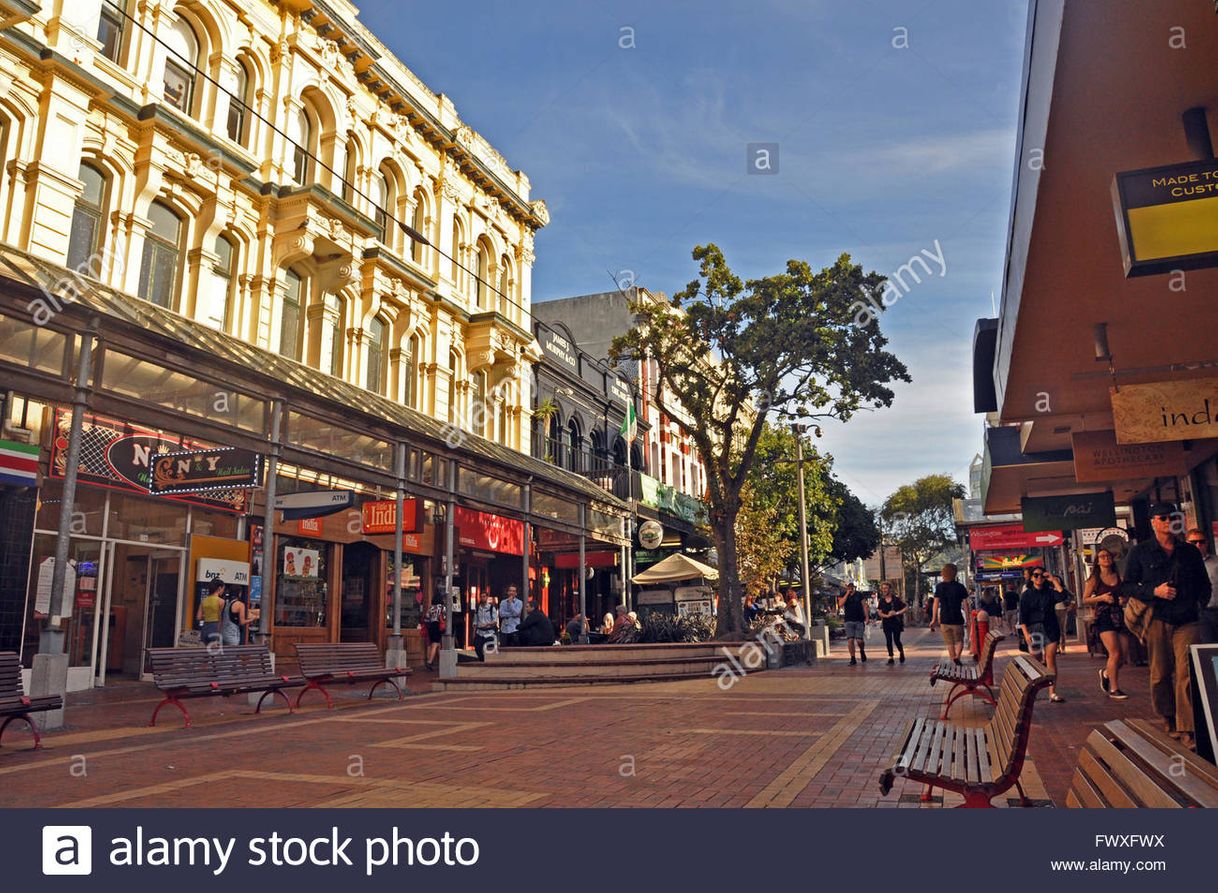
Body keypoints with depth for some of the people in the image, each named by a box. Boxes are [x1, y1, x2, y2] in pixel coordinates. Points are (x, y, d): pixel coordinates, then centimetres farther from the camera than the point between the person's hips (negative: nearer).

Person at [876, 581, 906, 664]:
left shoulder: (896, 598, -7)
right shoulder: (882, 600, 5)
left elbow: (905, 608, -5)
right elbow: (880, 612, 5)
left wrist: (896, 613, -17)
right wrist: (886, 615, -13)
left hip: (896, 623, -3)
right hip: (886, 623, 3)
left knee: (896, 640, -2)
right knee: (888, 641, 2)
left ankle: (902, 652, 27)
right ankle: (890, 658, 9)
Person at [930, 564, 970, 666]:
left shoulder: (939, 587, -1)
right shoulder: (960, 587, -4)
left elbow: (936, 603, -2)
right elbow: (965, 604, -4)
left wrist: (934, 619, 3)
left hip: (944, 619, 1)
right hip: (957, 619, -1)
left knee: (949, 643, 13)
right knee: (959, 641, 12)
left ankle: (954, 661, 15)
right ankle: (957, 656, -13)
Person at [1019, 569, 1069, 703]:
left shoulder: (1050, 592, 9)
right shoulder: (1026, 595, 4)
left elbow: (1063, 595, -14)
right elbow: (1022, 617, 0)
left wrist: (1054, 580, -8)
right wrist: (1026, 633, -10)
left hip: (1051, 629, 1)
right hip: (1034, 629, -1)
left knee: (1051, 660, -7)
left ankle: (1052, 693, -8)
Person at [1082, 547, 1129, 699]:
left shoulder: (1119, 577, 10)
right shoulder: (1094, 579, 1)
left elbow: (1127, 594, 18)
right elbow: (1085, 600, -1)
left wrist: (1124, 600, -3)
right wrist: (1101, 598, -15)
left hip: (1119, 616, 4)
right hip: (1104, 617, -4)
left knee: (1123, 656, 2)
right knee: (1115, 653, -13)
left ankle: (1106, 673, 33)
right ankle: (1114, 689, -2)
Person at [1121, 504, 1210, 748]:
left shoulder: (1190, 551, 11)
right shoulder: (1140, 552, 4)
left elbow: (1205, 585, 22)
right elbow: (1126, 586, 3)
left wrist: (1199, 603, 7)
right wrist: (1154, 591, -11)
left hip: (1187, 620, 1)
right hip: (1158, 620, -1)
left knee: (1186, 674, -9)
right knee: (1160, 674, 6)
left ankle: (1186, 729, -7)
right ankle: (1168, 718, 25)